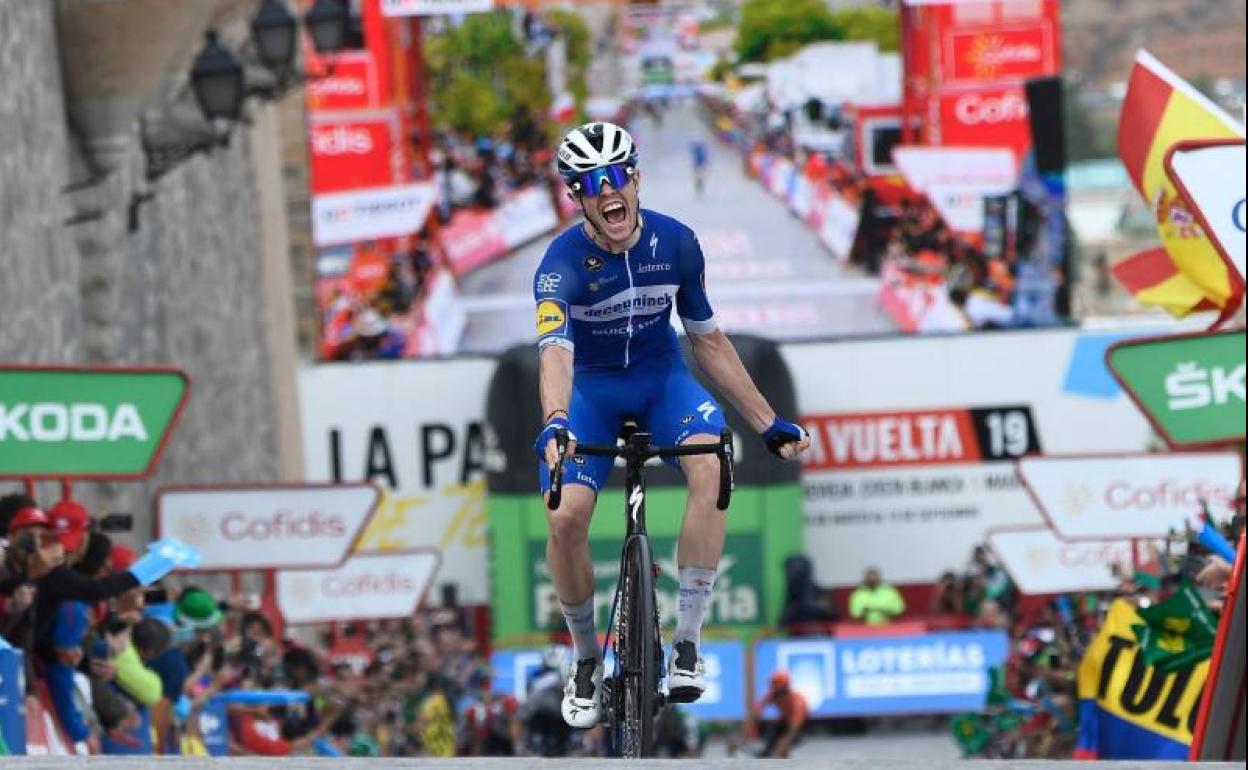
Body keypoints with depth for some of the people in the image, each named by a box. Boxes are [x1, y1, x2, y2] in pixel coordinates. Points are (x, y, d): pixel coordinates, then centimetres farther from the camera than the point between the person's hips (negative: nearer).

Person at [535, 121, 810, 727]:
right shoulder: (563, 261, -24)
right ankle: (587, 659, 5)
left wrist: (768, 423, -1)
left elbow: (707, 340, 0)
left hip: (661, 375, 2)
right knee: (566, 517, -23)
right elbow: (555, 350, -40)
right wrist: (555, 422, -61)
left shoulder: (676, 243, -13)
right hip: (590, 386, -1)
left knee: (711, 466, -31)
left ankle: (686, 642, -24)